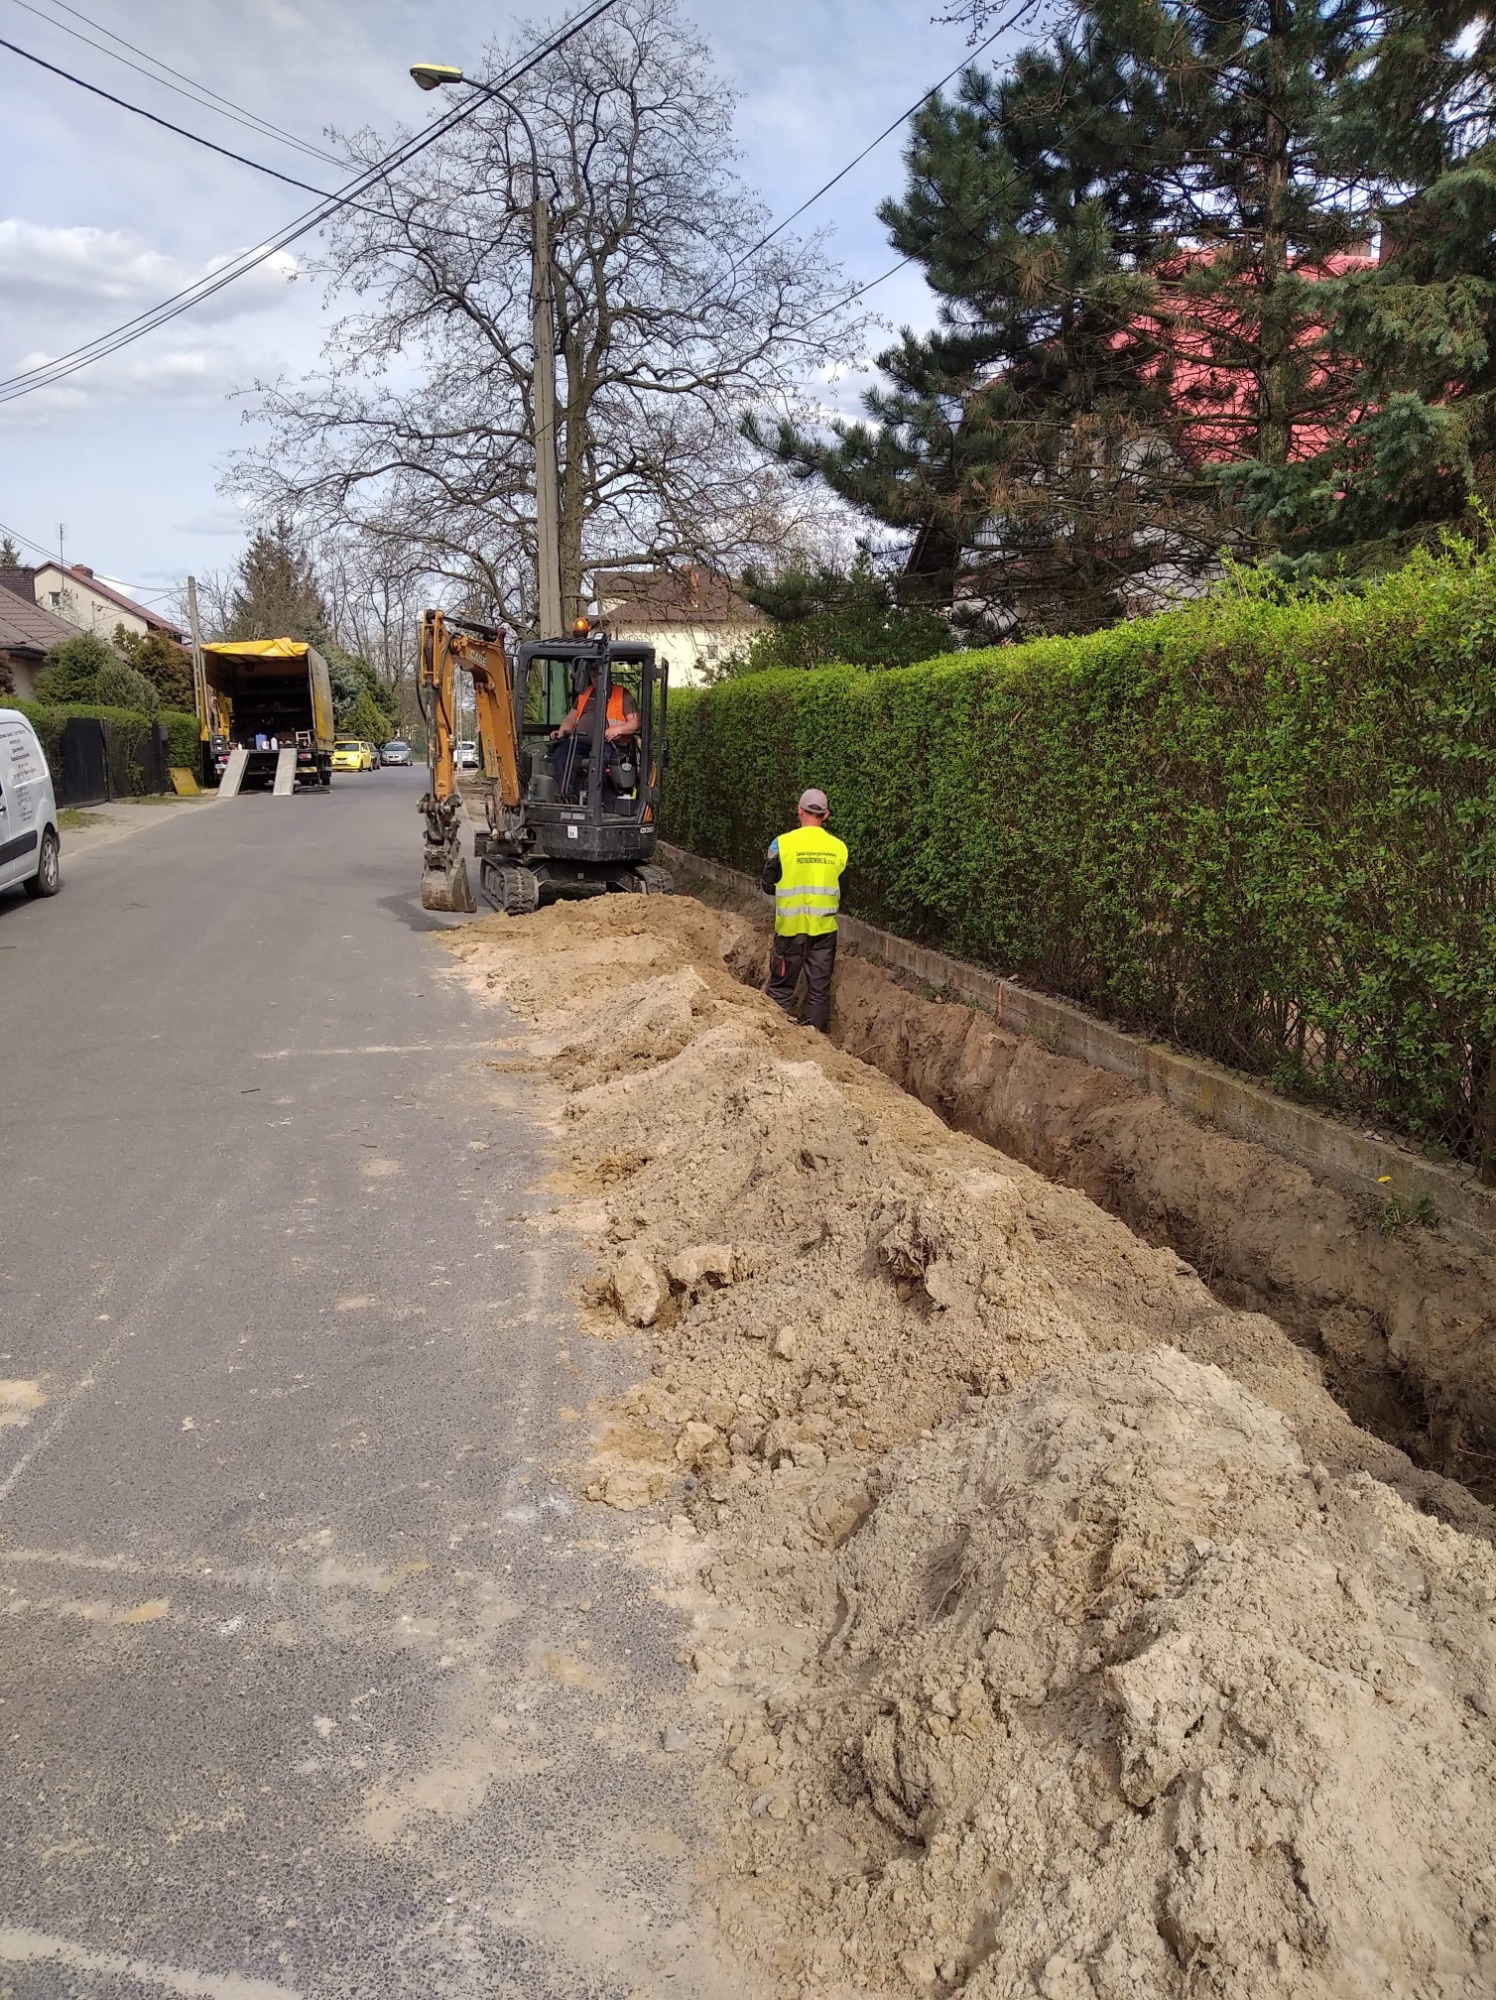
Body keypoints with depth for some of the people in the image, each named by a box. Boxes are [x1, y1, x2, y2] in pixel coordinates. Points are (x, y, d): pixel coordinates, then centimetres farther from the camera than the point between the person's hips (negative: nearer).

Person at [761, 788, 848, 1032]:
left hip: (791, 927, -2)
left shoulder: (782, 844, -10)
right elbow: (843, 889, 7)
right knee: (819, 991, 10)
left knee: (782, 988, 9)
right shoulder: (839, 848, -3)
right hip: (824, 927, 2)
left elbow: (768, 886, -2)